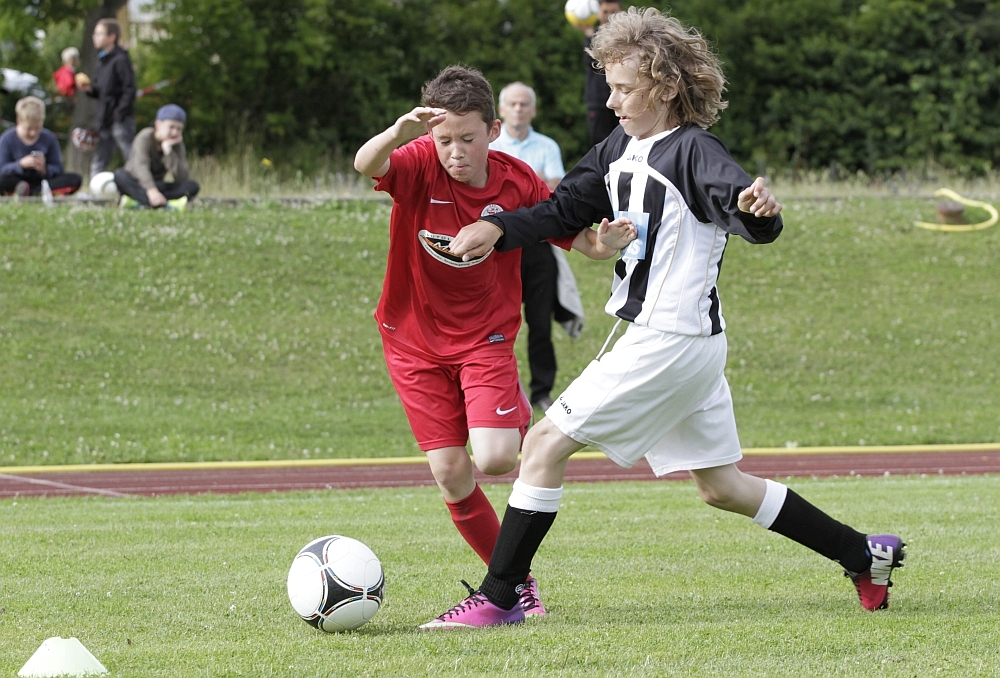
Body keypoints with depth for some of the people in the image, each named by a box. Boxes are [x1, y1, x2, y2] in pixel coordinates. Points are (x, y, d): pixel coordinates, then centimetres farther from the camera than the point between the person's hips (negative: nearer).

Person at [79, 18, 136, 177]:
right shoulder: (102, 60, 16)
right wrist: (90, 88, 1)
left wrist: (120, 114, -20)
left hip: (120, 119, -9)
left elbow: (129, 89, -16)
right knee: (98, 163, 10)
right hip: (105, 120, 9)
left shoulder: (121, 60, -10)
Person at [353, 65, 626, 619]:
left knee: (495, 460, -21)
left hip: (486, 338, 0)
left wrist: (609, 241, -26)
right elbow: (365, 164, -38)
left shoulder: (517, 184, -10)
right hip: (415, 342, 0)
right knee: (450, 473, -3)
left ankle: (520, 422, 14)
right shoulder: (419, 165, -16)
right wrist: (399, 132, -60)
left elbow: (586, 242, -2)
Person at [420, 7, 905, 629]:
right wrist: (498, 228, 0)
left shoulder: (695, 152, -15)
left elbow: (758, 223, -30)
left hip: (672, 340, -10)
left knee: (547, 443, -9)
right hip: (678, 343, 10)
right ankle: (865, 557, 24)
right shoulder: (619, 152, 11)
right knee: (722, 488, 17)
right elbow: (566, 210, 17)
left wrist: (757, 207, -54)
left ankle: (498, 598, -5)